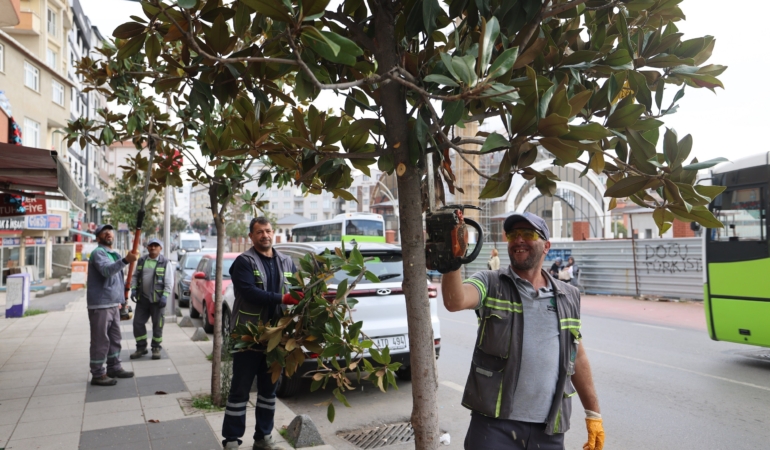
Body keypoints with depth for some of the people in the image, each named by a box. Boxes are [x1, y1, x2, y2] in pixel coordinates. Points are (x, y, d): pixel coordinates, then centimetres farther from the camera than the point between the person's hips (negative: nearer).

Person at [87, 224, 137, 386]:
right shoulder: (98, 253, -10)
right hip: (100, 305, -9)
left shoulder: (115, 255, 17)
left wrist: (121, 300, 20)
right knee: (100, 340, -3)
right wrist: (125, 260, -46)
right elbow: (106, 270, -31)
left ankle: (114, 368, 28)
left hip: (113, 304, 9)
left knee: (114, 339, 16)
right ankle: (98, 375, 5)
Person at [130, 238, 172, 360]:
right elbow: (134, 276, 15)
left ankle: (156, 348, 17)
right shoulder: (141, 261, 9)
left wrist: (165, 296, -14)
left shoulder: (164, 262, -3)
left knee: (157, 324, 4)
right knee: (138, 323, 5)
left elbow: (169, 282, -5)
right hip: (142, 298, 4)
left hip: (157, 299, -4)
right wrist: (133, 289, 0)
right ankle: (141, 348, 20)